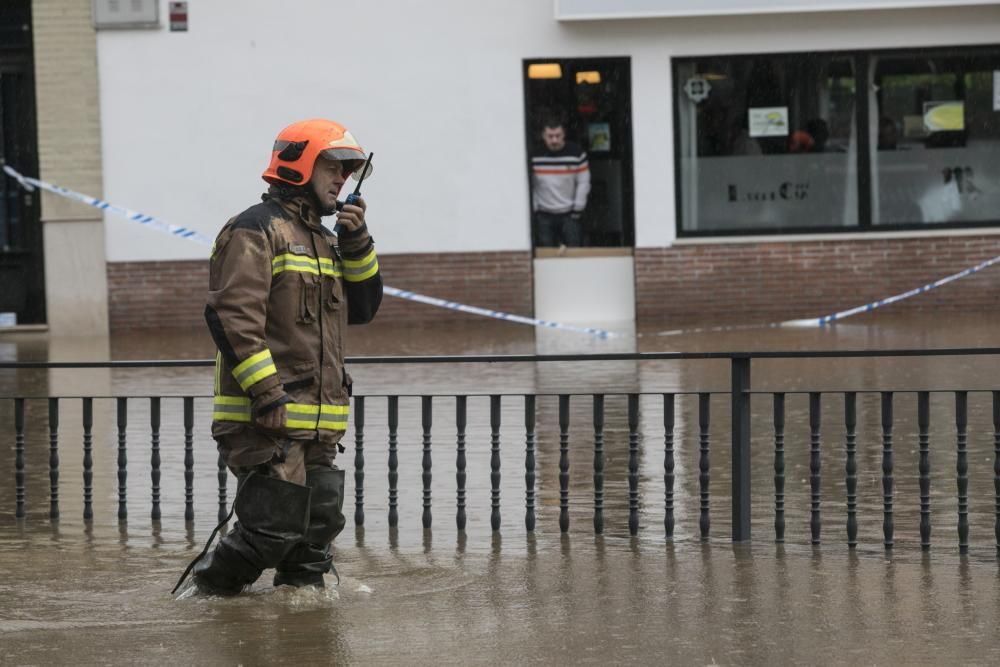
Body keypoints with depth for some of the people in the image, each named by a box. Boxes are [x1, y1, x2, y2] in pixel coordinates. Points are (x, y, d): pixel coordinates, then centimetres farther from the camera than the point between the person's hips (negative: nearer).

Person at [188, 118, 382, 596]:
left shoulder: (324, 240, 23)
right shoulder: (256, 230, -6)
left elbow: (362, 306, 21)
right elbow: (233, 316, -16)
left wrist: (356, 243, 6)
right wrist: (267, 394, -22)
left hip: (317, 426, 9)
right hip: (265, 420, -9)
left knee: (317, 527, 8)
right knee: (274, 528, -11)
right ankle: (211, 585, 7)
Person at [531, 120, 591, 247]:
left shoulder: (576, 153, -6)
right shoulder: (535, 155, -5)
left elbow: (583, 183, -1)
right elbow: (529, 184, 2)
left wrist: (578, 209, -4)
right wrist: (533, 209, -1)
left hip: (569, 214, -1)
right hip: (544, 215, 1)